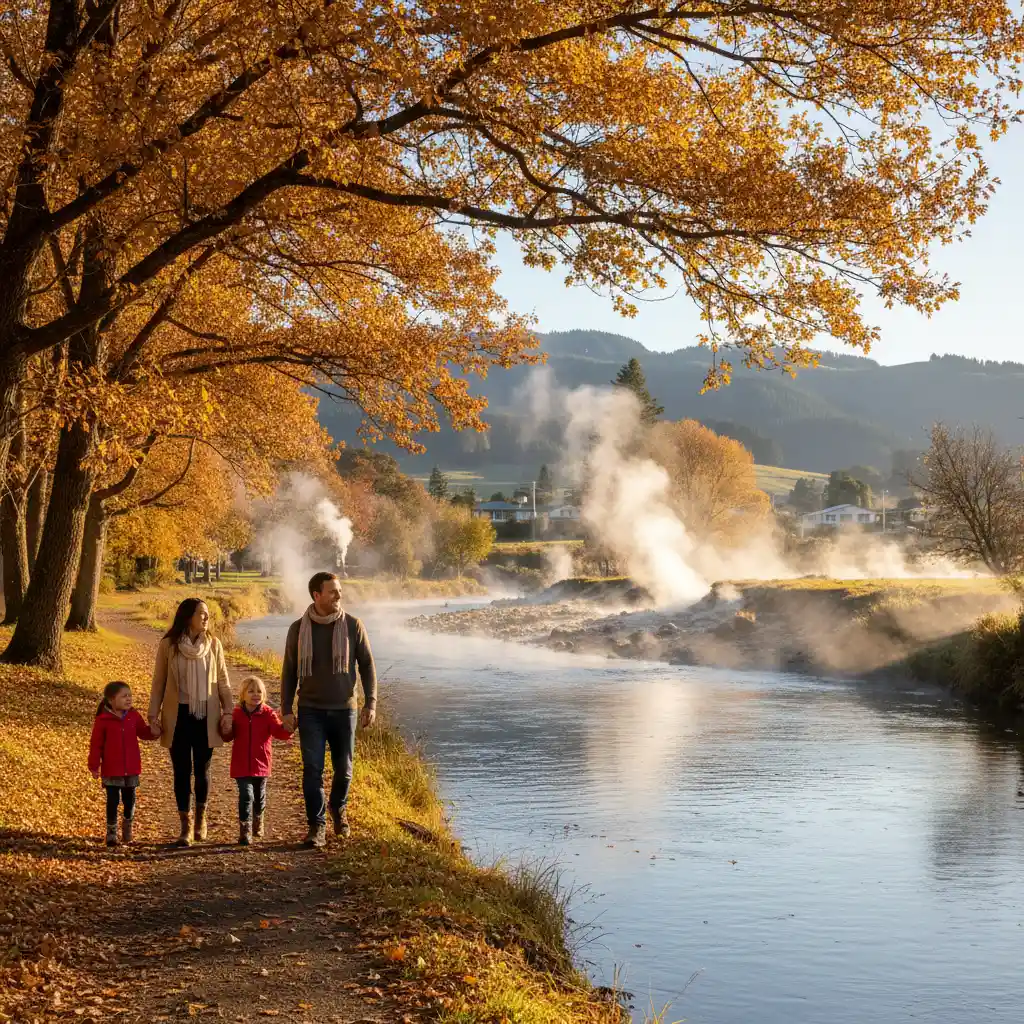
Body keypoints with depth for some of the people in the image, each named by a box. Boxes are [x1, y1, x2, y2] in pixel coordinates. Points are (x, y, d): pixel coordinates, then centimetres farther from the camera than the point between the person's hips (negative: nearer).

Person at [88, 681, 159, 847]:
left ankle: (127, 832, 28)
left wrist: (153, 732, -12)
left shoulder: (134, 716, 1)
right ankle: (111, 833, 15)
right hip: (111, 770, -4)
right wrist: (94, 766, -8)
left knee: (130, 801, 11)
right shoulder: (103, 720, -10)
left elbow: (143, 732, 11)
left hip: (131, 769, 4)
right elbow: (96, 745, -7)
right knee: (113, 801, 2)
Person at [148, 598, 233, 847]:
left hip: (206, 716, 1)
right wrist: (154, 715, 0)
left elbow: (223, 681, 5)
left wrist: (227, 711, -1)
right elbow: (159, 682, 3)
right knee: (182, 772, 2)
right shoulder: (168, 644, -4)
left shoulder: (213, 644, 0)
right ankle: (186, 827, 11)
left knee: (202, 770, 8)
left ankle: (200, 818, 30)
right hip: (178, 716, -1)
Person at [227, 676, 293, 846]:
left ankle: (258, 823, 42)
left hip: (261, 763, 1)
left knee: (259, 796, 18)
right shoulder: (237, 713, -2)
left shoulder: (268, 713, -6)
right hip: (242, 765, -1)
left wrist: (286, 728, -37)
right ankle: (245, 830, -10)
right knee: (246, 795, -13)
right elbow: (229, 735, 6)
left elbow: (279, 731, -17)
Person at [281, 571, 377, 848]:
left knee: (343, 768, 8)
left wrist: (371, 703, -5)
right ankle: (317, 826, 3)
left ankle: (338, 807, 37)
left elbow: (367, 665, 2)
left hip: (344, 709, 0)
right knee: (312, 769, -6)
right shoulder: (298, 629, -1)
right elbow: (289, 672, 6)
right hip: (311, 711, 0)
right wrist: (286, 710, 0)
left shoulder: (353, 626, -3)